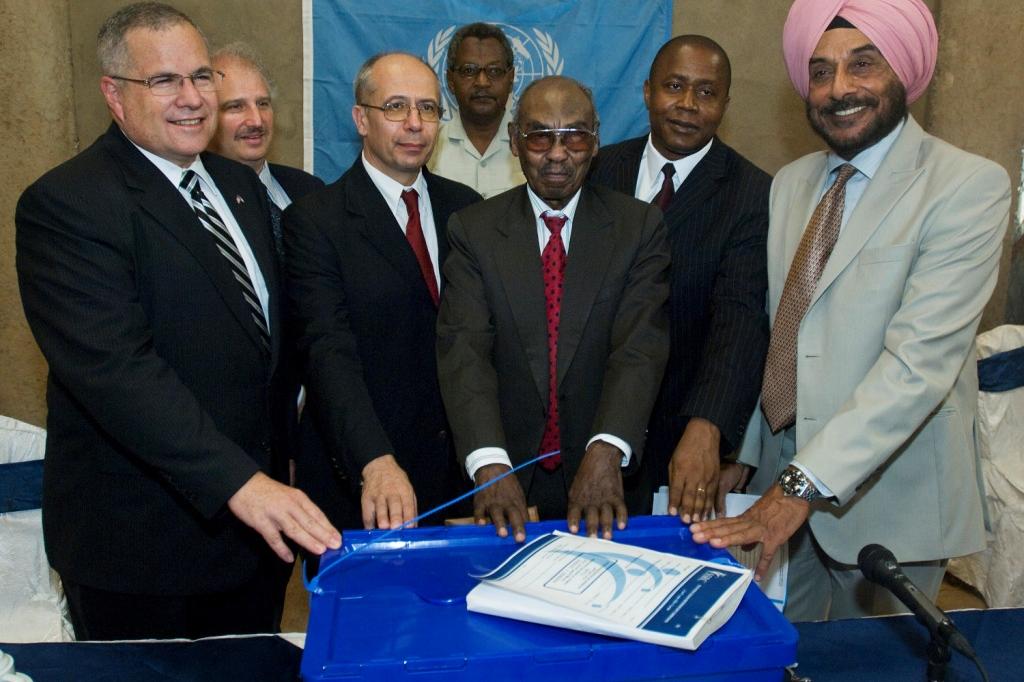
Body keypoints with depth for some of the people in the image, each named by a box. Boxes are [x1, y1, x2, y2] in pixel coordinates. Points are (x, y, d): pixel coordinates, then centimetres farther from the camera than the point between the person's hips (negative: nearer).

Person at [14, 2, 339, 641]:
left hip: (259, 523, 7)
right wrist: (239, 483, -32)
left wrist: (273, 477, 10)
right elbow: (115, 368, -26)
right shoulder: (65, 203, -15)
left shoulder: (241, 185, 9)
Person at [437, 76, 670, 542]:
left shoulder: (640, 226, -3)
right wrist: (490, 465, -28)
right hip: (506, 476, 0)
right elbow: (464, 351, -13)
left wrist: (606, 452, -29)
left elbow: (640, 346, -14)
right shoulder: (472, 230, -3)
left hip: (605, 477, 0)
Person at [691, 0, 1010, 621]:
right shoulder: (791, 183, 8)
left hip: (888, 492, -5)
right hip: (784, 467, 5)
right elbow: (777, 330, 10)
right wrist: (753, 446, 5)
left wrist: (805, 484, -28)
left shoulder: (970, 186, -13)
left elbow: (922, 359, -23)